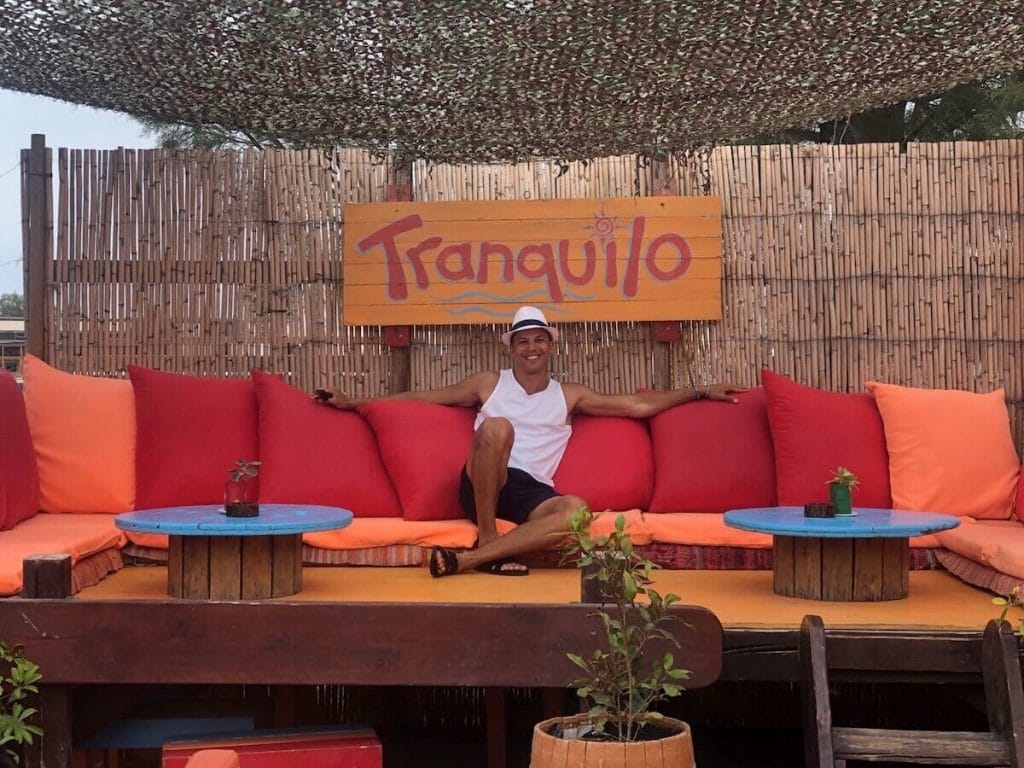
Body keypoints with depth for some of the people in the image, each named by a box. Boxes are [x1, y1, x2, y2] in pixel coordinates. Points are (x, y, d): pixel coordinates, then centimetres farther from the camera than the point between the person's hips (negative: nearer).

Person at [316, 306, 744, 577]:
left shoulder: (568, 396, 21)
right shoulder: (489, 384, 18)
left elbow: (639, 406, 20)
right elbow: (422, 397, 18)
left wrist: (700, 392, 15)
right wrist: (354, 402, 13)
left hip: (530, 492, 2)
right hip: (482, 486, -1)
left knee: (575, 509, -35)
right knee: (496, 426, -34)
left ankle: (466, 560, -35)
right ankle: (489, 543, -24)